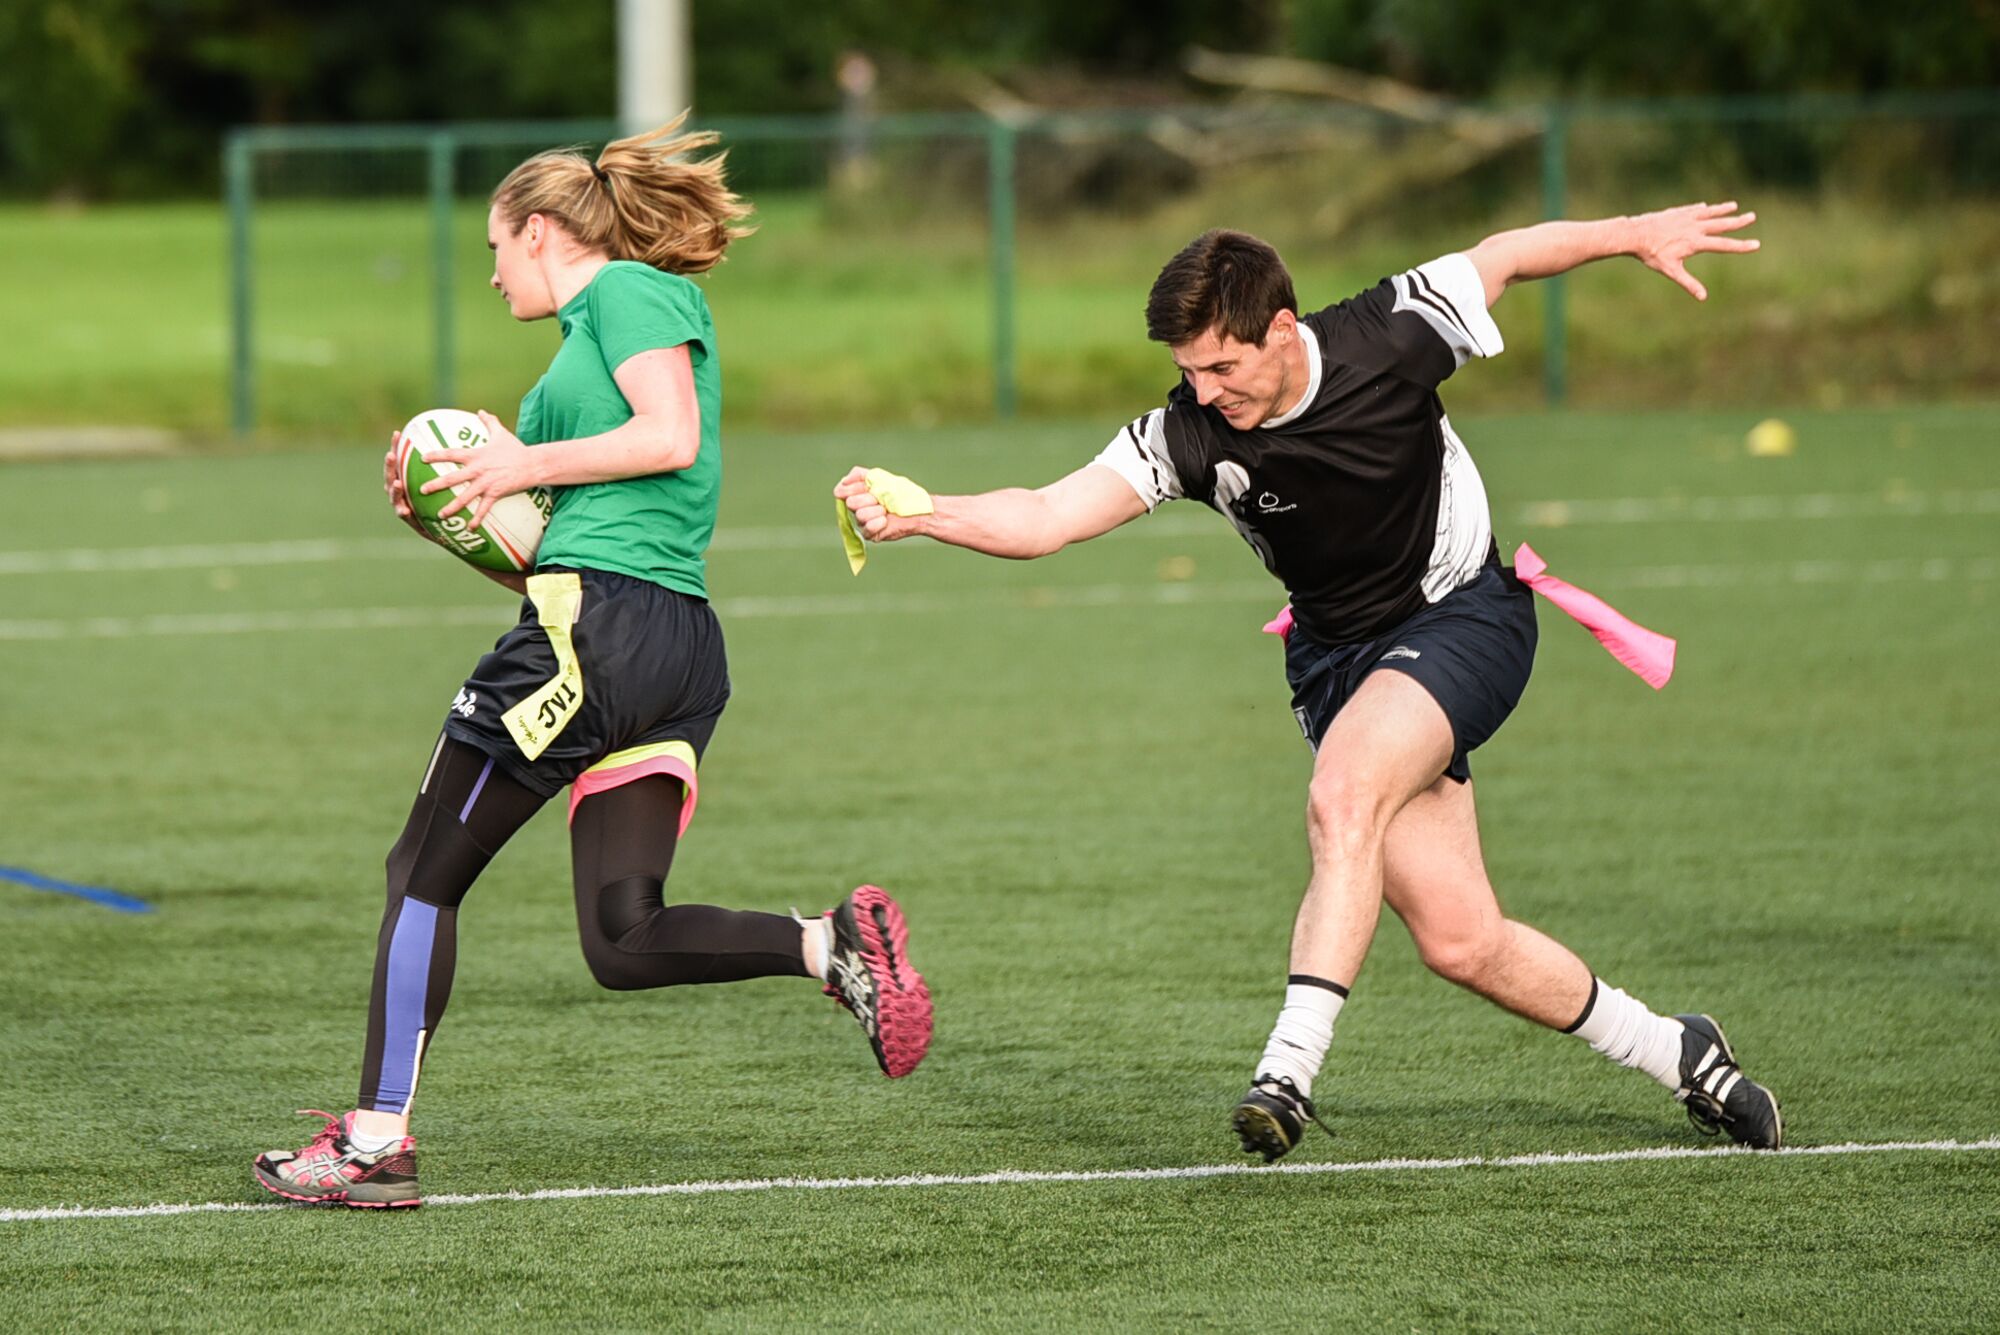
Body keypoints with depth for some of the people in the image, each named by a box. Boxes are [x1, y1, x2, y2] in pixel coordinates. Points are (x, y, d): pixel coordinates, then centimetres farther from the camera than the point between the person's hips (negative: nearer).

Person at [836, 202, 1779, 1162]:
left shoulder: (1388, 338, -19)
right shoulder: (1186, 436, -17)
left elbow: (1502, 257, -1)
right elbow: (1045, 519, -26)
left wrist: (1637, 235, 6)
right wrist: (921, 513, -43)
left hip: (1464, 618, -3)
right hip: (1337, 658, 3)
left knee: (1342, 800, -31)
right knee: (1459, 943, -4)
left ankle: (1291, 1066, -33)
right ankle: (1675, 1055, 18)